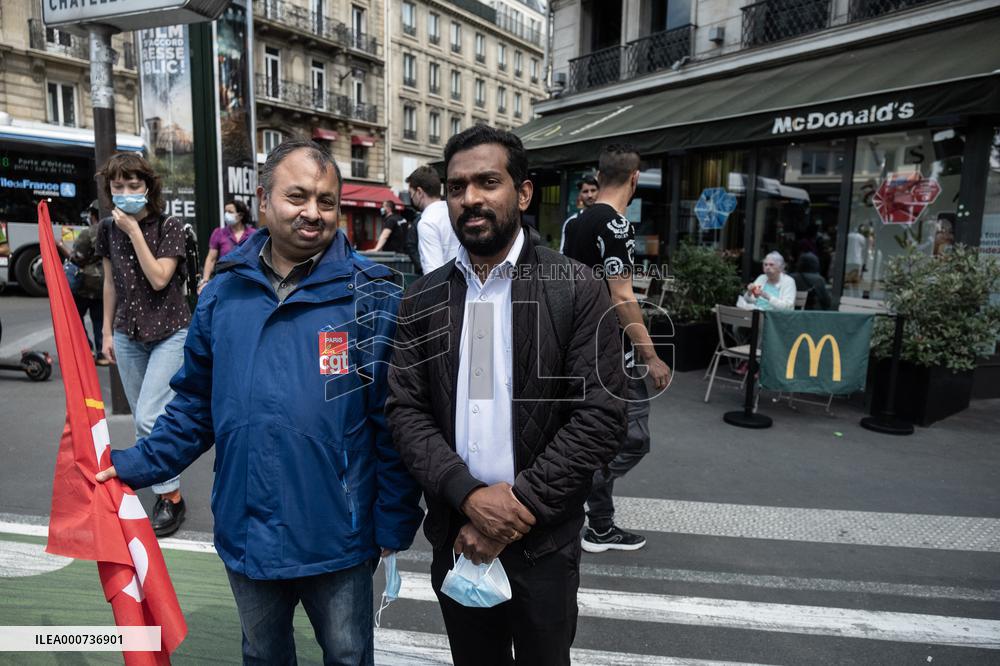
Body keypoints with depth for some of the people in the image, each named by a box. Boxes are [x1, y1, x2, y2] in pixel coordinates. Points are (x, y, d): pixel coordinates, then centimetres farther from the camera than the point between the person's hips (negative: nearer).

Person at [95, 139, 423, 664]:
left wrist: (393, 523, -9)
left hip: (337, 540, -3)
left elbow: (392, 422, -11)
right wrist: (138, 464, 1)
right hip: (244, 536, 4)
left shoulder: (371, 298, -12)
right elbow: (197, 404, 10)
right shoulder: (222, 294, -1)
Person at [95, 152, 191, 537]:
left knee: (149, 418, -14)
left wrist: (134, 231, -18)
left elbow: (159, 279, -18)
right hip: (128, 335, 5)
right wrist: (107, 332, 12)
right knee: (144, 422, 10)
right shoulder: (109, 230, 5)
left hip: (169, 332, -5)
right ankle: (165, 492, 25)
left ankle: (171, 497, 2)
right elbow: (110, 283, 12)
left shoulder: (169, 226, -9)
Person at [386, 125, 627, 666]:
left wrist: (521, 504, -16)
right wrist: (469, 495, -16)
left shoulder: (577, 290, -9)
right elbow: (405, 410, -3)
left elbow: (601, 414, -13)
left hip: (543, 542, -2)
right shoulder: (422, 300, 1)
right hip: (455, 537, 3)